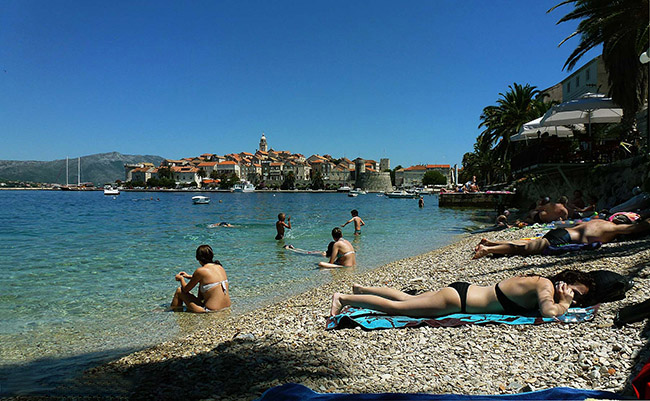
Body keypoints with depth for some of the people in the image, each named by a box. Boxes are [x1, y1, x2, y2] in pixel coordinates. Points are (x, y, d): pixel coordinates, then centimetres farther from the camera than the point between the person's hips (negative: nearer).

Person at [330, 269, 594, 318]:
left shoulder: (538, 281, 7)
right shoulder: (546, 286, -16)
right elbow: (549, 313, -34)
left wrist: (565, 303, 13)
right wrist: (563, 304, -13)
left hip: (463, 291, 8)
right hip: (457, 299, -8)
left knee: (407, 299, 22)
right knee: (397, 307, -2)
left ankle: (361, 290, 35)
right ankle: (343, 298, 8)